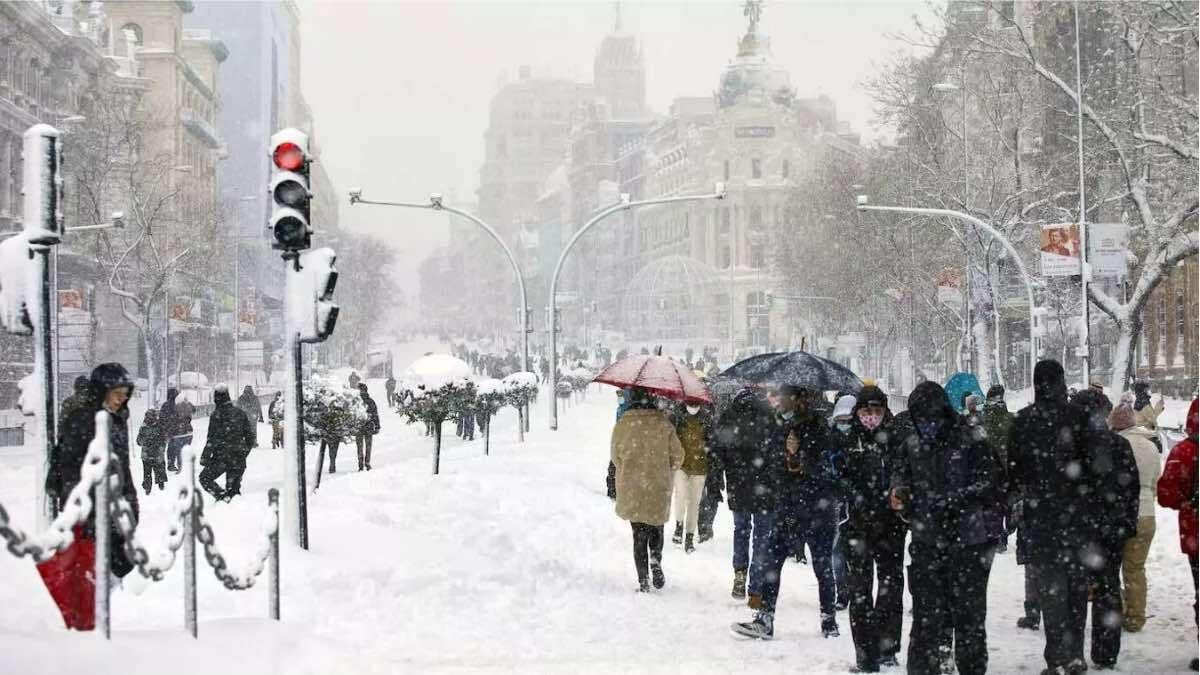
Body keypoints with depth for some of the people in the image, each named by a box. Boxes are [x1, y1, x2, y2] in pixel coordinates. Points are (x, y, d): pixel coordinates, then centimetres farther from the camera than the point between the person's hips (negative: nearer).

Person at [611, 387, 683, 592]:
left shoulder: (621, 425, -7)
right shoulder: (663, 424, -8)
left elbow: (616, 457, 4)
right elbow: (677, 456, -1)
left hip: (630, 489, 0)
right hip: (658, 489, 0)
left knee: (639, 534, 10)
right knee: (656, 526, 20)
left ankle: (643, 579, 6)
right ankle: (656, 560, -4)